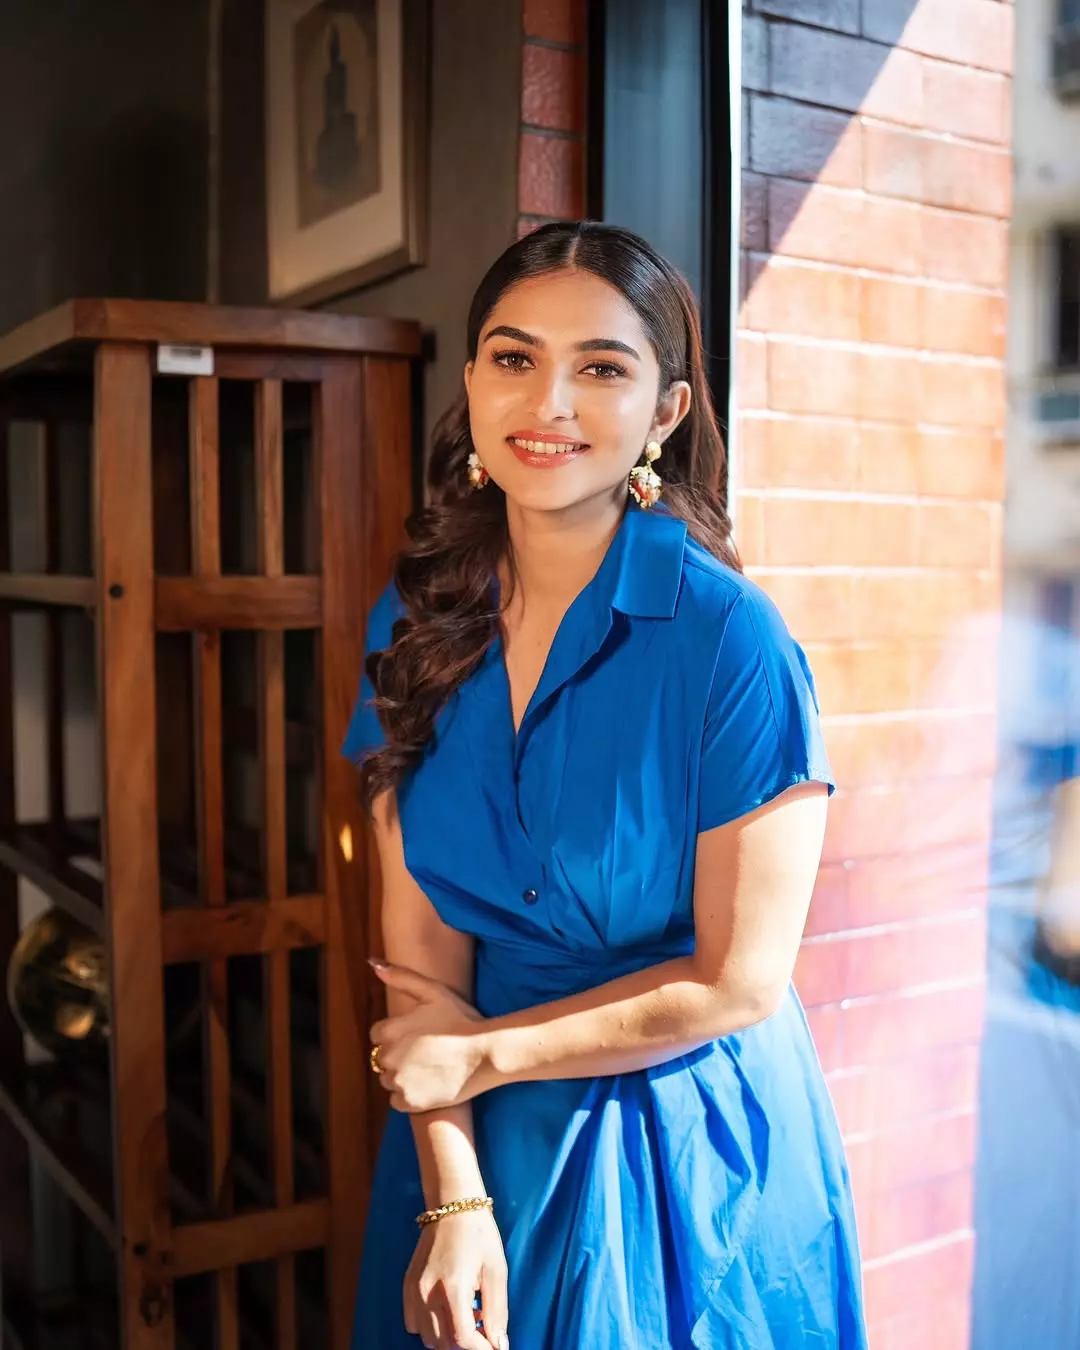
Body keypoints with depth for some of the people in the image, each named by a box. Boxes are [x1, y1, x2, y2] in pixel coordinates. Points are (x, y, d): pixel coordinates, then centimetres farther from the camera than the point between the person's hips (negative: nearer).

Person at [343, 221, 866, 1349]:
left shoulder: (727, 637, -20)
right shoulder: (417, 620, -6)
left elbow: (738, 983, -17)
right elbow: (419, 933, -6)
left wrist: (479, 1050, -11)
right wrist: (453, 1202, -13)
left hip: (687, 1157, -3)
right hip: (477, 1141, 4)